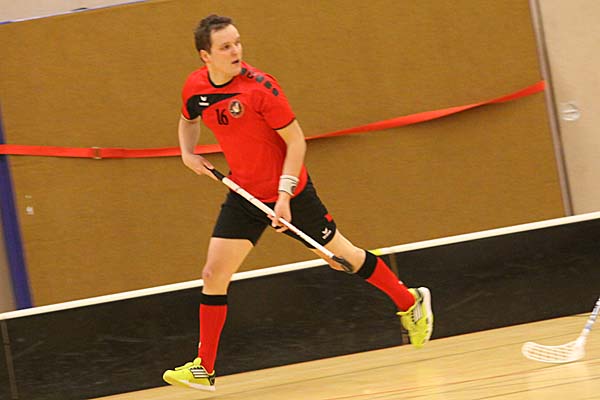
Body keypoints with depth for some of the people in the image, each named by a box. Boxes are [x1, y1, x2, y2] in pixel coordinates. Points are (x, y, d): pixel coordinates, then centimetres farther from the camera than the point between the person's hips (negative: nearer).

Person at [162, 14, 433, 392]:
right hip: (244, 195, 5)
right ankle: (204, 370, 4)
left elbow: (296, 141, -16)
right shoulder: (195, 88, -6)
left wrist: (284, 194, -22)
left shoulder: (260, 87, -22)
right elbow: (188, 121, 19)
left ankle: (410, 301, 32)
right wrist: (188, 153, 0)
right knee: (214, 275, -4)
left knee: (342, 253, 9)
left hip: (288, 193, -4)